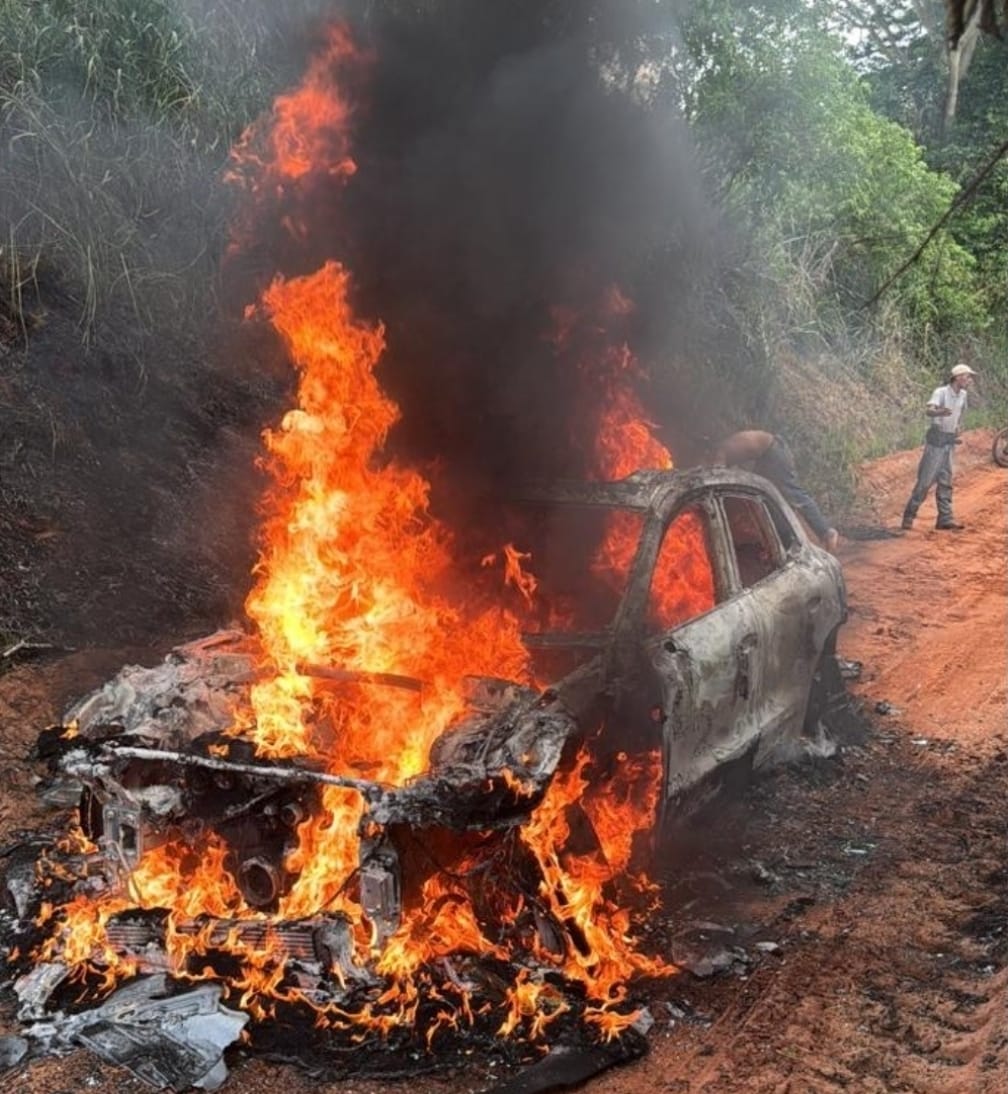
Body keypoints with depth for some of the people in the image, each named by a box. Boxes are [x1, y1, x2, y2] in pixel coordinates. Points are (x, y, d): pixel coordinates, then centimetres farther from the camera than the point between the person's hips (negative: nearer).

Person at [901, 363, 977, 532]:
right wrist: (940, 412, -53)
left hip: (949, 441, 7)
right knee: (926, 479, -8)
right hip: (936, 440, -7)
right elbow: (928, 410, -33)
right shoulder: (941, 392, -16)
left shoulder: (962, 395, 7)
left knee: (945, 481, 8)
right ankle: (909, 516, -2)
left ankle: (945, 518, 11)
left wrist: (957, 428, 17)